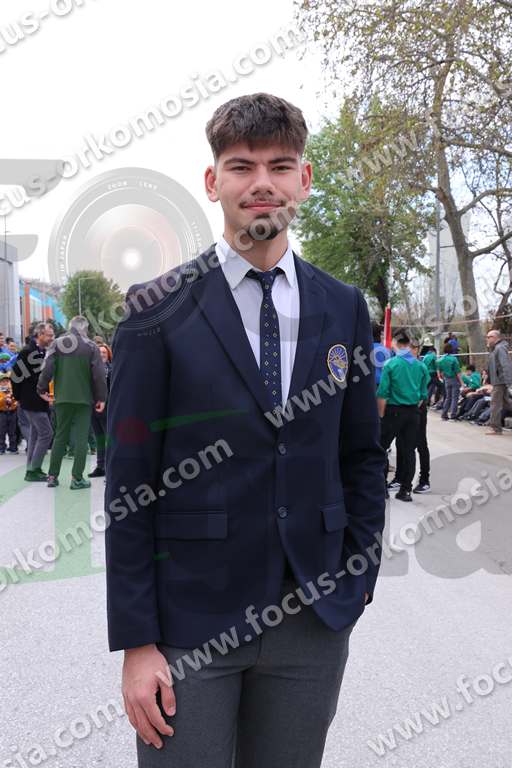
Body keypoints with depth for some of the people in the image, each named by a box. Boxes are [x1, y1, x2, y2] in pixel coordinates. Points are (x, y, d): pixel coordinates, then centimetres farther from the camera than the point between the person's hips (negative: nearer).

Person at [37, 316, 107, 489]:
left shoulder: (57, 343, 2)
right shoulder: (91, 346, -3)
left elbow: (47, 368, -5)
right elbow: (99, 374, -7)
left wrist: (42, 388, 7)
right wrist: (101, 397, 0)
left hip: (62, 397, 3)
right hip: (84, 398, -3)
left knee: (60, 436, 14)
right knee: (81, 438, 2)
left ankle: (52, 476, 16)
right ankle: (77, 478, 1)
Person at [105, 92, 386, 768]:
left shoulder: (344, 309, 3)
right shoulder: (158, 310, -7)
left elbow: (362, 455, 9)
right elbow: (128, 484, -7)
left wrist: (358, 580, 5)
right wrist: (135, 641, -7)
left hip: (315, 620, 3)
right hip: (190, 621, -2)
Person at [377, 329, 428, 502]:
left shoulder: (390, 364, -10)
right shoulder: (421, 366, 3)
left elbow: (382, 394, -11)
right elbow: (423, 395, 6)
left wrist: (381, 416, -4)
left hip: (393, 411, -4)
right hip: (413, 412, 4)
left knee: (381, 447, 8)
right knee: (408, 450, 9)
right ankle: (405, 490, 13)